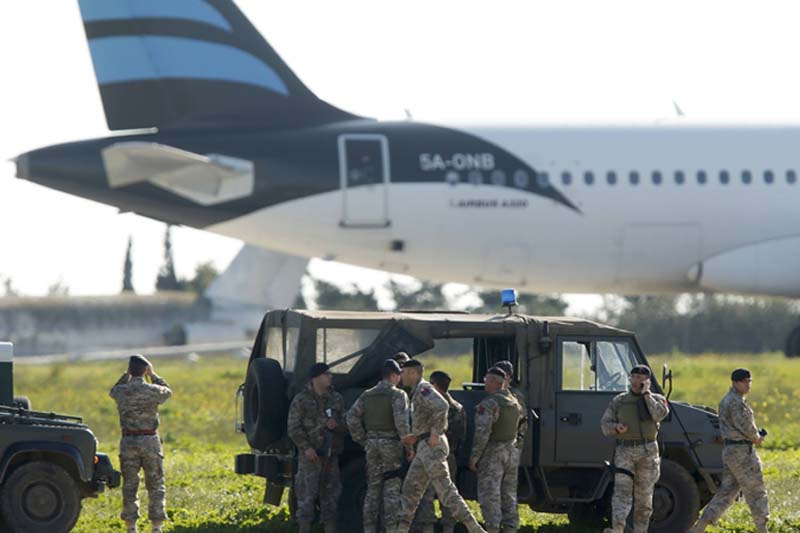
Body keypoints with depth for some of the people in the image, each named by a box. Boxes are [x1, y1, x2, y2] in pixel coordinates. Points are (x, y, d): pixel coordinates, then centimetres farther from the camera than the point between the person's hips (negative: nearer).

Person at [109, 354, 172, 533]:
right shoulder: (152, 391, -9)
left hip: (128, 443, 2)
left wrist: (127, 374, 19)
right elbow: (168, 392, 14)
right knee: (156, 485, 6)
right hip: (150, 441, -2)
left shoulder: (121, 391, -4)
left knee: (129, 486, 9)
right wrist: (153, 375, 18)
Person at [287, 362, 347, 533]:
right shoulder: (301, 400, -3)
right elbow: (293, 428, -8)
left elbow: (346, 425, 13)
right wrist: (306, 447, -17)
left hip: (331, 455, 5)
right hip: (310, 455, -5)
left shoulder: (336, 399, 12)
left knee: (330, 494, 9)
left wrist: (336, 425, -10)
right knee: (307, 495, -8)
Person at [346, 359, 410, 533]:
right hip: (390, 443, -5)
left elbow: (352, 417, 3)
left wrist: (362, 440, 8)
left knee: (372, 489, 11)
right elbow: (401, 420, -20)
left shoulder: (367, 395, 10)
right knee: (392, 490, -2)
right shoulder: (397, 395, -7)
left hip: (372, 444, 5)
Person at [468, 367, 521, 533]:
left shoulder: (489, 404, -17)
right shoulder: (514, 403, 9)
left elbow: (482, 434, -20)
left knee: (489, 495, -4)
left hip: (492, 454, -8)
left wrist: (474, 458, -15)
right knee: (509, 495, 12)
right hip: (511, 452, 8)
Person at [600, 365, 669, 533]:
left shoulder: (656, 399, 7)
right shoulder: (619, 401, 11)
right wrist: (616, 428, -14)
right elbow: (605, 425, 8)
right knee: (622, 490, -16)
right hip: (624, 451, 0)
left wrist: (646, 394, -9)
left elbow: (659, 415, -15)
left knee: (644, 496, 4)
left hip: (647, 451, 0)